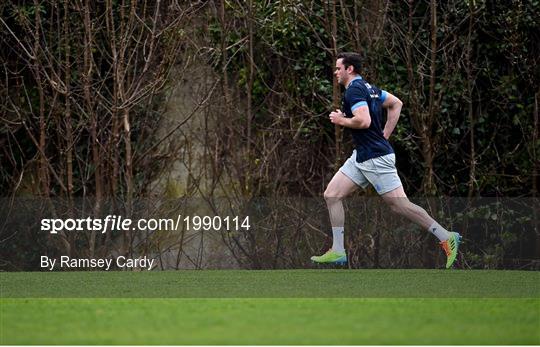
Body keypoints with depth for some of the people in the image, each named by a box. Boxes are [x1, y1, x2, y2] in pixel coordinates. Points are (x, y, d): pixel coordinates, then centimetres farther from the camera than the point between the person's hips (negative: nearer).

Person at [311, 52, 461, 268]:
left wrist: (341, 120, -11)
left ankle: (447, 238, -4)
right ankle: (337, 252, 6)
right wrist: (385, 134, 19)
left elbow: (364, 121, -28)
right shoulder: (367, 87, 14)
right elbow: (396, 103, 22)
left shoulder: (354, 90, -15)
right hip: (361, 157, 10)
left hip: (376, 157, -10)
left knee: (399, 205, -9)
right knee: (331, 195, 6)